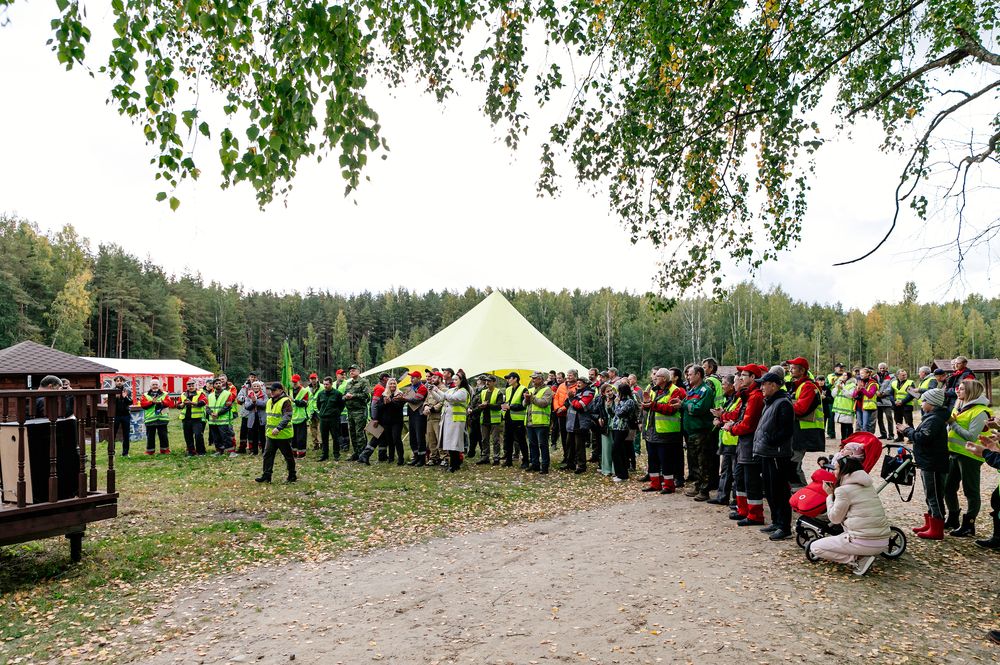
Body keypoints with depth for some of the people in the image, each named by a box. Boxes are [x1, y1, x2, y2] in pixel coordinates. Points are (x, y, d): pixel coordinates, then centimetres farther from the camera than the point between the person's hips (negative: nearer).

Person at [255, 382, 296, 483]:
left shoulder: (285, 401, -14)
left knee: (288, 456, 4)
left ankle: (292, 476, 17)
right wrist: (269, 428, 20)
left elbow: (287, 417, -24)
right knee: (268, 454, 6)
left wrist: (278, 428, -32)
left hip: (283, 434, -8)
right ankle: (266, 475, 12)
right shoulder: (269, 401, 13)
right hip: (271, 434, 8)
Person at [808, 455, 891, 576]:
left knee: (815, 548, 4)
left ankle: (857, 560, -7)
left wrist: (830, 494, 9)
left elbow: (835, 518, 0)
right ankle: (862, 555, 11)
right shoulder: (868, 486, 14)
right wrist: (834, 491, 19)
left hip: (864, 543, -8)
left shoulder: (844, 490, -9)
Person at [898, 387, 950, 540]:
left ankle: (936, 530, 3)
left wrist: (907, 430, -13)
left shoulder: (934, 419, -19)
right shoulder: (931, 416, 14)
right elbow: (923, 436, 14)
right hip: (928, 463, 11)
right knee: (931, 496, 18)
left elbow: (922, 437, -27)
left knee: (934, 497, -4)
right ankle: (929, 525, 28)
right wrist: (908, 431, 2)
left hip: (933, 465, -11)